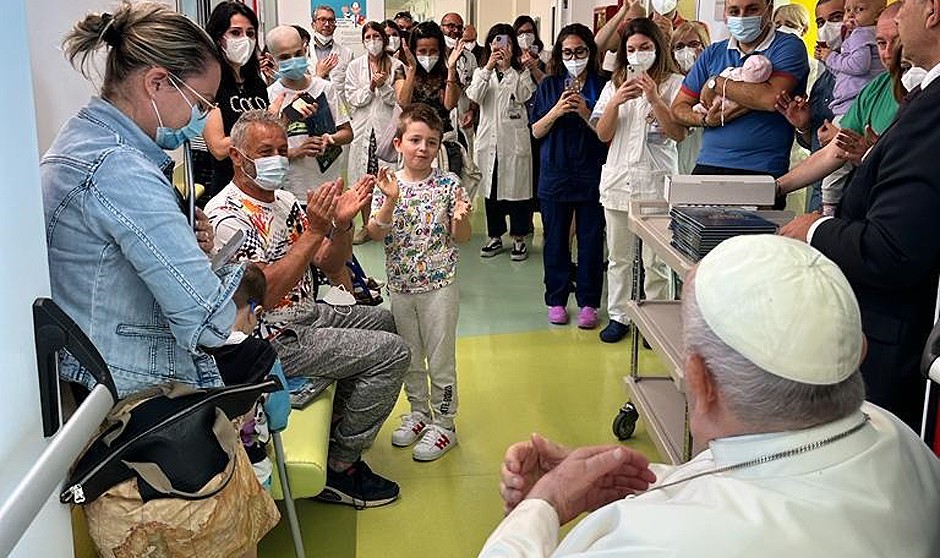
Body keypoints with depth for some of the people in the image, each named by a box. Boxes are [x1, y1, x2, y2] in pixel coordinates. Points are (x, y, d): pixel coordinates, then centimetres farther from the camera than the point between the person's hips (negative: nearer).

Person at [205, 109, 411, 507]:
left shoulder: (283, 200, 7)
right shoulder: (226, 217, -20)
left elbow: (327, 262, 8)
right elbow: (265, 294, -30)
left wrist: (342, 223, -13)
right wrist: (314, 230, -32)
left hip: (304, 313, 10)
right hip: (272, 338, -10)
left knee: (381, 320, 25)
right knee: (391, 352, -13)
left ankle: (338, 427, 30)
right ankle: (340, 467, -1)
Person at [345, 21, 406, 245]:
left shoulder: (396, 66, 4)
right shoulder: (355, 66, 8)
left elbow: (399, 99, 0)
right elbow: (352, 98, 1)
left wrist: (383, 86, -15)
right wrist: (370, 87, -13)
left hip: (387, 127, -1)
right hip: (362, 128, 1)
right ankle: (366, 225, 14)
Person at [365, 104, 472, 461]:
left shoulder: (448, 183, -7)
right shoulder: (389, 185, -2)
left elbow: (461, 238, -4)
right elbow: (375, 234, -10)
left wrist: (461, 217, -25)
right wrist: (390, 201, -24)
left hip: (439, 285, -3)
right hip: (400, 285, 3)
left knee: (440, 358, 6)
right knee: (410, 356, 18)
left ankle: (444, 424, 20)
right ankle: (419, 412, 37)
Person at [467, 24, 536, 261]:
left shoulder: (521, 73, 6)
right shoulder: (482, 73, 11)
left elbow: (523, 95, -14)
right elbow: (474, 96, -9)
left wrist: (508, 67, -15)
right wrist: (488, 68, -18)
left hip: (515, 139, -2)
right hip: (489, 139, 2)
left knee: (517, 187, 2)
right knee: (491, 188, 9)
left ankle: (519, 238, 12)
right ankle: (495, 236, 21)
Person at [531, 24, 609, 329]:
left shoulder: (602, 86, 2)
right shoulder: (549, 86, 7)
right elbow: (536, 132, 5)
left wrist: (586, 113, -16)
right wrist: (557, 111, -11)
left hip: (592, 174, -1)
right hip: (555, 174, 2)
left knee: (591, 240, 2)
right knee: (556, 240, 8)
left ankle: (588, 303, 13)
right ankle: (556, 300, 20)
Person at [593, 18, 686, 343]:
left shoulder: (674, 83, 0)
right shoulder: (615, 85, 11)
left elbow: (679, 134, -8)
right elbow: (603, 134, 4)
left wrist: (654, 99, -18)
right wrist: (616, 102, -12)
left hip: (657, 181, -4)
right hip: (618, 179, 4)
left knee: (656, 260, 0)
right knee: (618, 258, 11)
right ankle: (618, 316, 22)